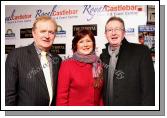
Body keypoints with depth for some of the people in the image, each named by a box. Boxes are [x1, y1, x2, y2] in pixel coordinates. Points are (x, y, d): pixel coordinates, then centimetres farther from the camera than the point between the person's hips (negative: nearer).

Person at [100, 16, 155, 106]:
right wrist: (101, 104, 1)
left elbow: (149, 88, -14)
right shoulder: (103, 56, 3)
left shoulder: (141, 51, -13)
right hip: (107, 104, 4)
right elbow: (103, 87, 10)